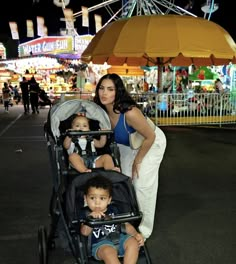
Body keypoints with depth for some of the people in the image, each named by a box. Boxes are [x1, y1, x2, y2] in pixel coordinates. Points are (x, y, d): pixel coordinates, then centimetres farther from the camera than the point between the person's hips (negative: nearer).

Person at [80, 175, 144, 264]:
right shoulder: (86, 213, 5)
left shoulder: (113, 210, 17)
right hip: (100, 244, -4)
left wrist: (136, 234, -3)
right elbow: (85, 232, -11)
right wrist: (91, 218, -29)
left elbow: (126, 224, 15)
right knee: (108, 251, -35)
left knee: (133, 242, -22)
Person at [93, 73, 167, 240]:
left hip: (151, 143, -6)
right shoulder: (101, 111, -22)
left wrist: (137, 161, -18)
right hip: (129, 145, 6)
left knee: (142, 185, -7)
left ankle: (143, 230, 11)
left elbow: (150, 137, -28)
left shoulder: (130, 113, -40)